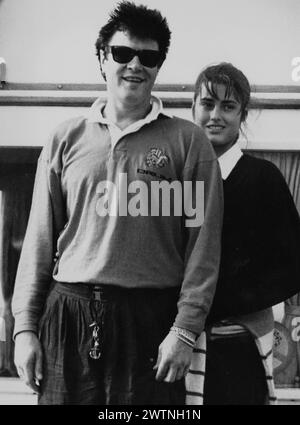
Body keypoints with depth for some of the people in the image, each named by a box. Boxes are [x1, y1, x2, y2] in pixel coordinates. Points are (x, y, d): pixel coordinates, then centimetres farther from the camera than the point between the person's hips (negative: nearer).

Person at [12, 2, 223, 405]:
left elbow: (203, 244, -1)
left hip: (149, 319, -2)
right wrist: (25, 326, 5)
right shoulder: (66, 139, 10)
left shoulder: (187, 141, 3)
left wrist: (184, 330, -7)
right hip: (67, 315, 2)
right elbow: (40, 239, 10)